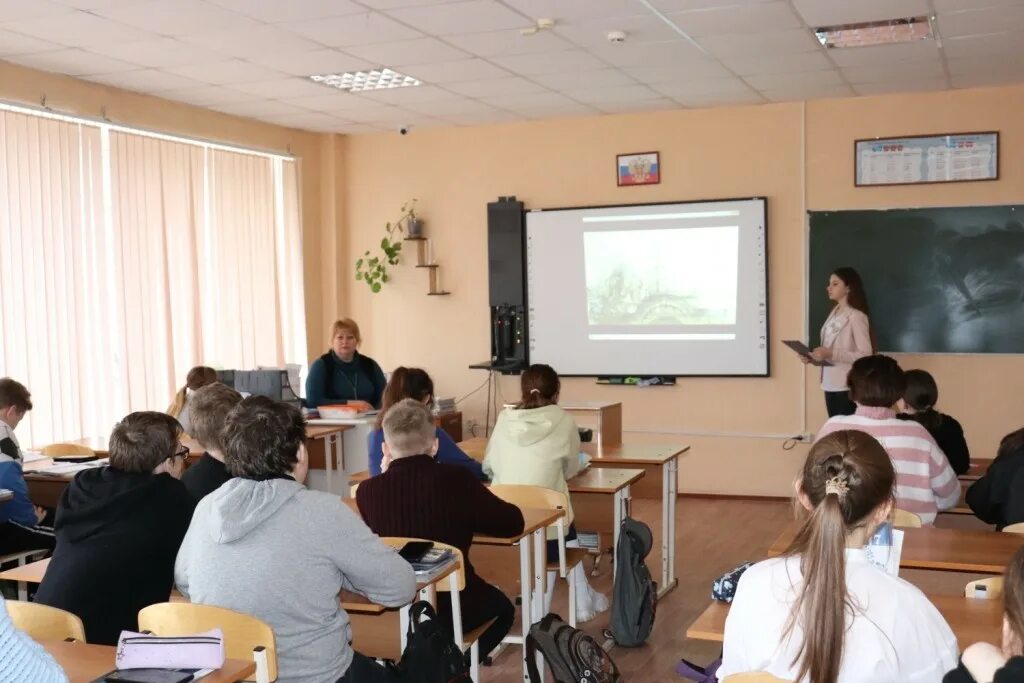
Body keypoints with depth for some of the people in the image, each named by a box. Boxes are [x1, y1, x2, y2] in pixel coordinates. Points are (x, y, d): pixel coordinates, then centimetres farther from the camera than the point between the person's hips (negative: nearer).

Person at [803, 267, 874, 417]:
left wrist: (831, 354, -22)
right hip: (830, 384, 8)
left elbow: (865, 355, -17)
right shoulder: (834, 313, 12)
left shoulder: (856, 316, -12)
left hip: (848, 386, -8)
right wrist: (814, 356, 0)